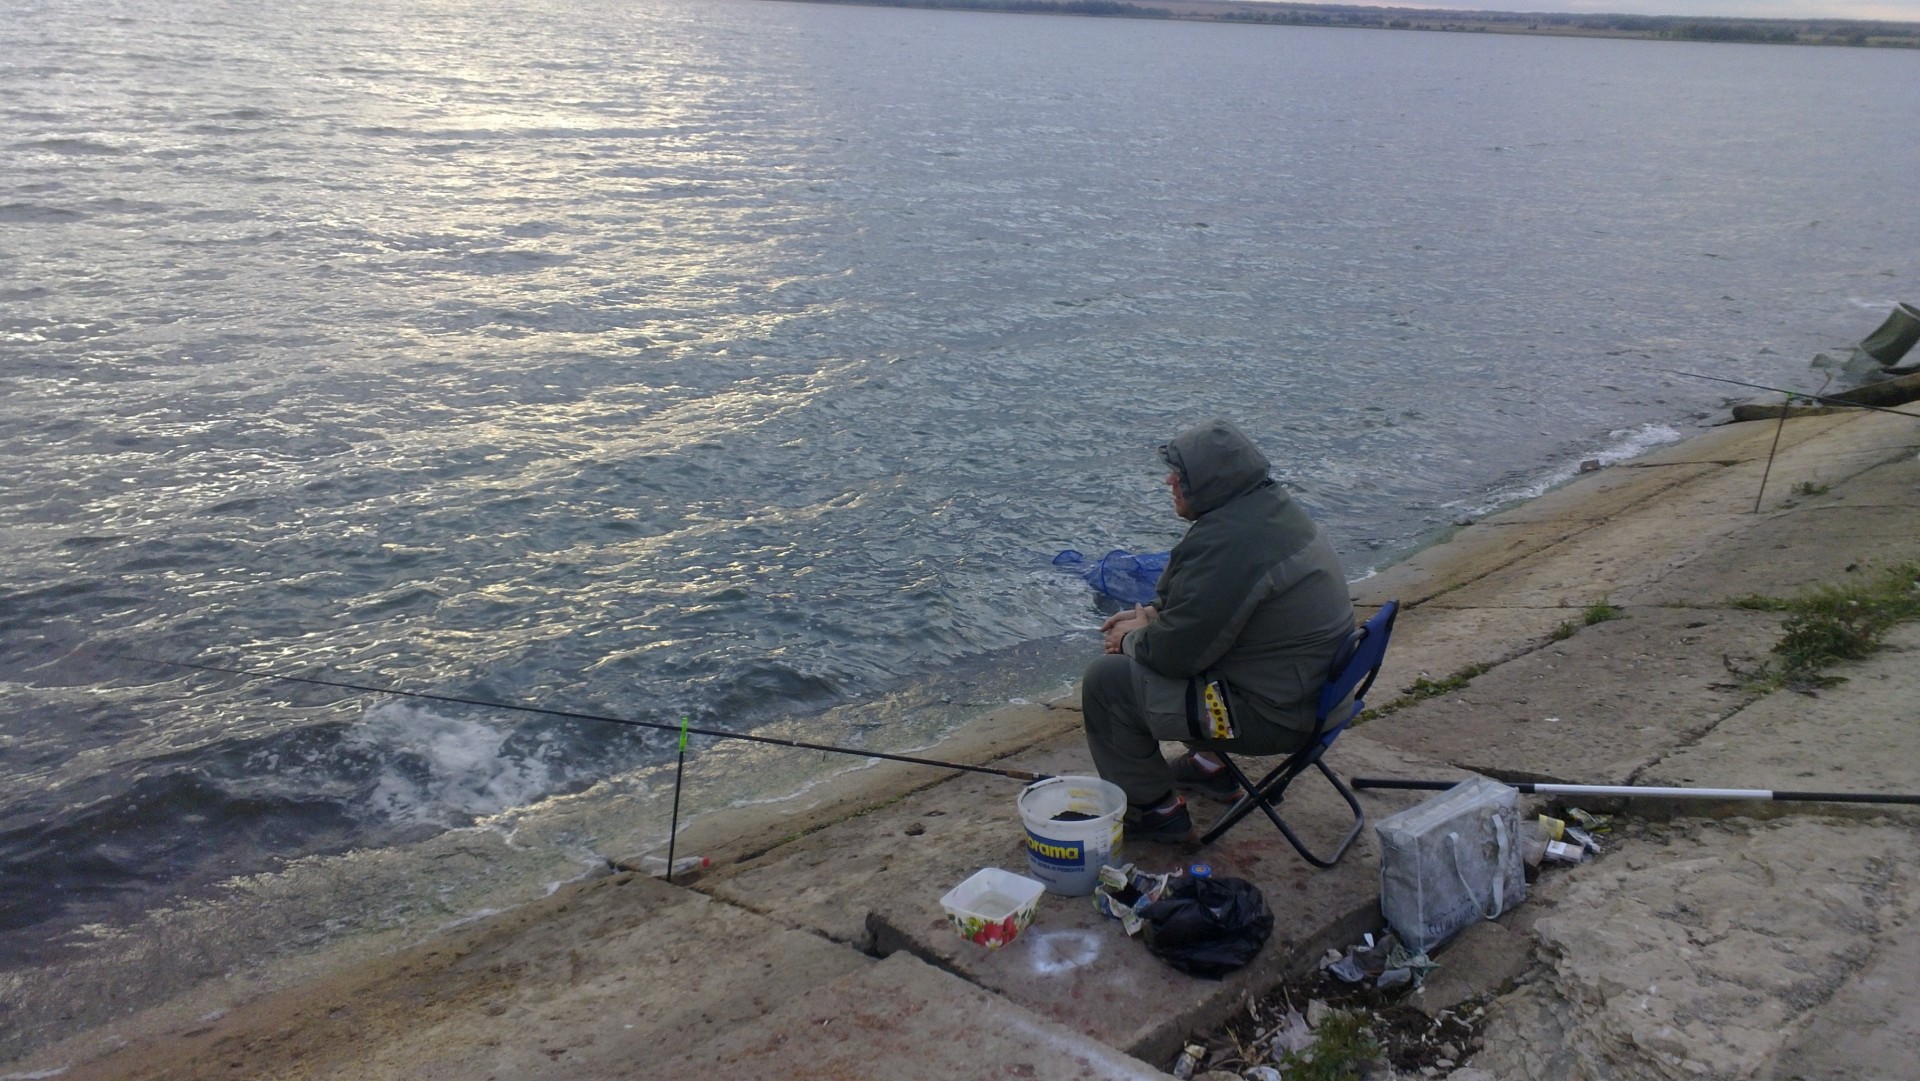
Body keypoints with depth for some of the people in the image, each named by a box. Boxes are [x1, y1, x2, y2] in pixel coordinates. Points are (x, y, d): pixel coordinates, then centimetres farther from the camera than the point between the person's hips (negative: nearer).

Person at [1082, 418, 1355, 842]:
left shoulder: (1226, 543, -28)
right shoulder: (1272, 506, 4)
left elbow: (1178, 652, -23)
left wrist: (1131, 640, -2)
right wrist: (1152, 613, 8)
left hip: (1274, 714, -10)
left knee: (1106, 680, -9)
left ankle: (1154, 811, 6)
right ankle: (1209, 764, 33)